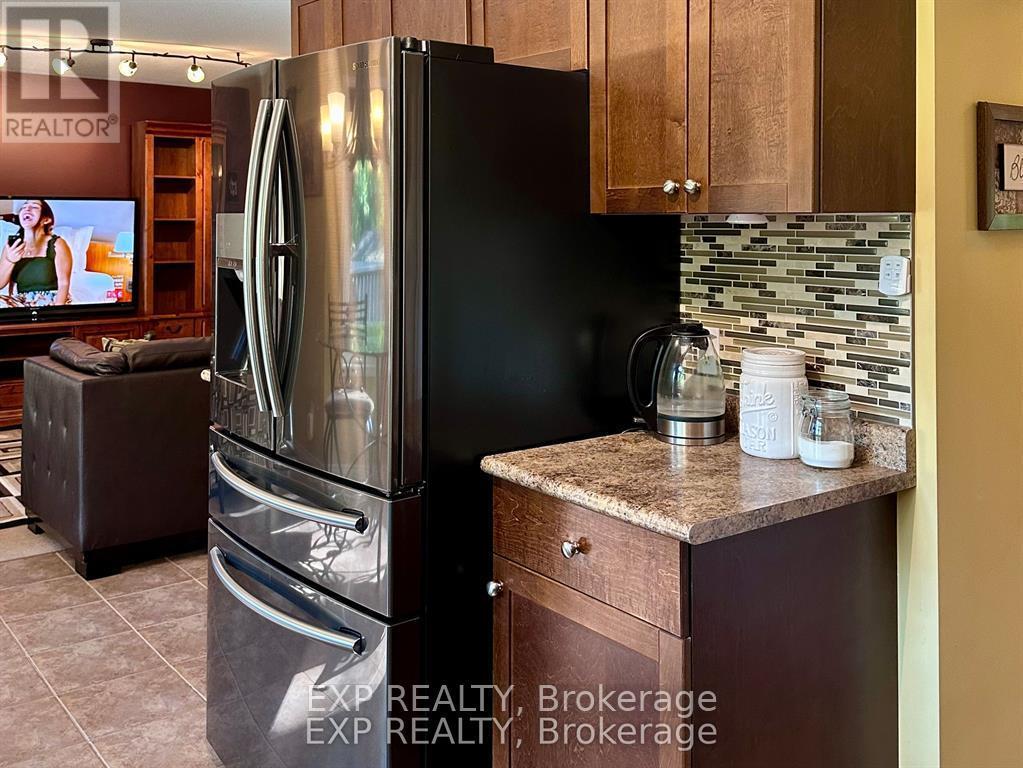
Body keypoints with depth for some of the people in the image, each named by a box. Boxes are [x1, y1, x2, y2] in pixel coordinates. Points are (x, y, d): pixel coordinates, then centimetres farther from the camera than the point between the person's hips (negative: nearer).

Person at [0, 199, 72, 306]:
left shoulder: (57, 244, -6)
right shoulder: (12, 244, 7)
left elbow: (63, 285, -10)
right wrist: (9, 261, -12)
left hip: (52, 303, -4)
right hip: (21, 305, 4)